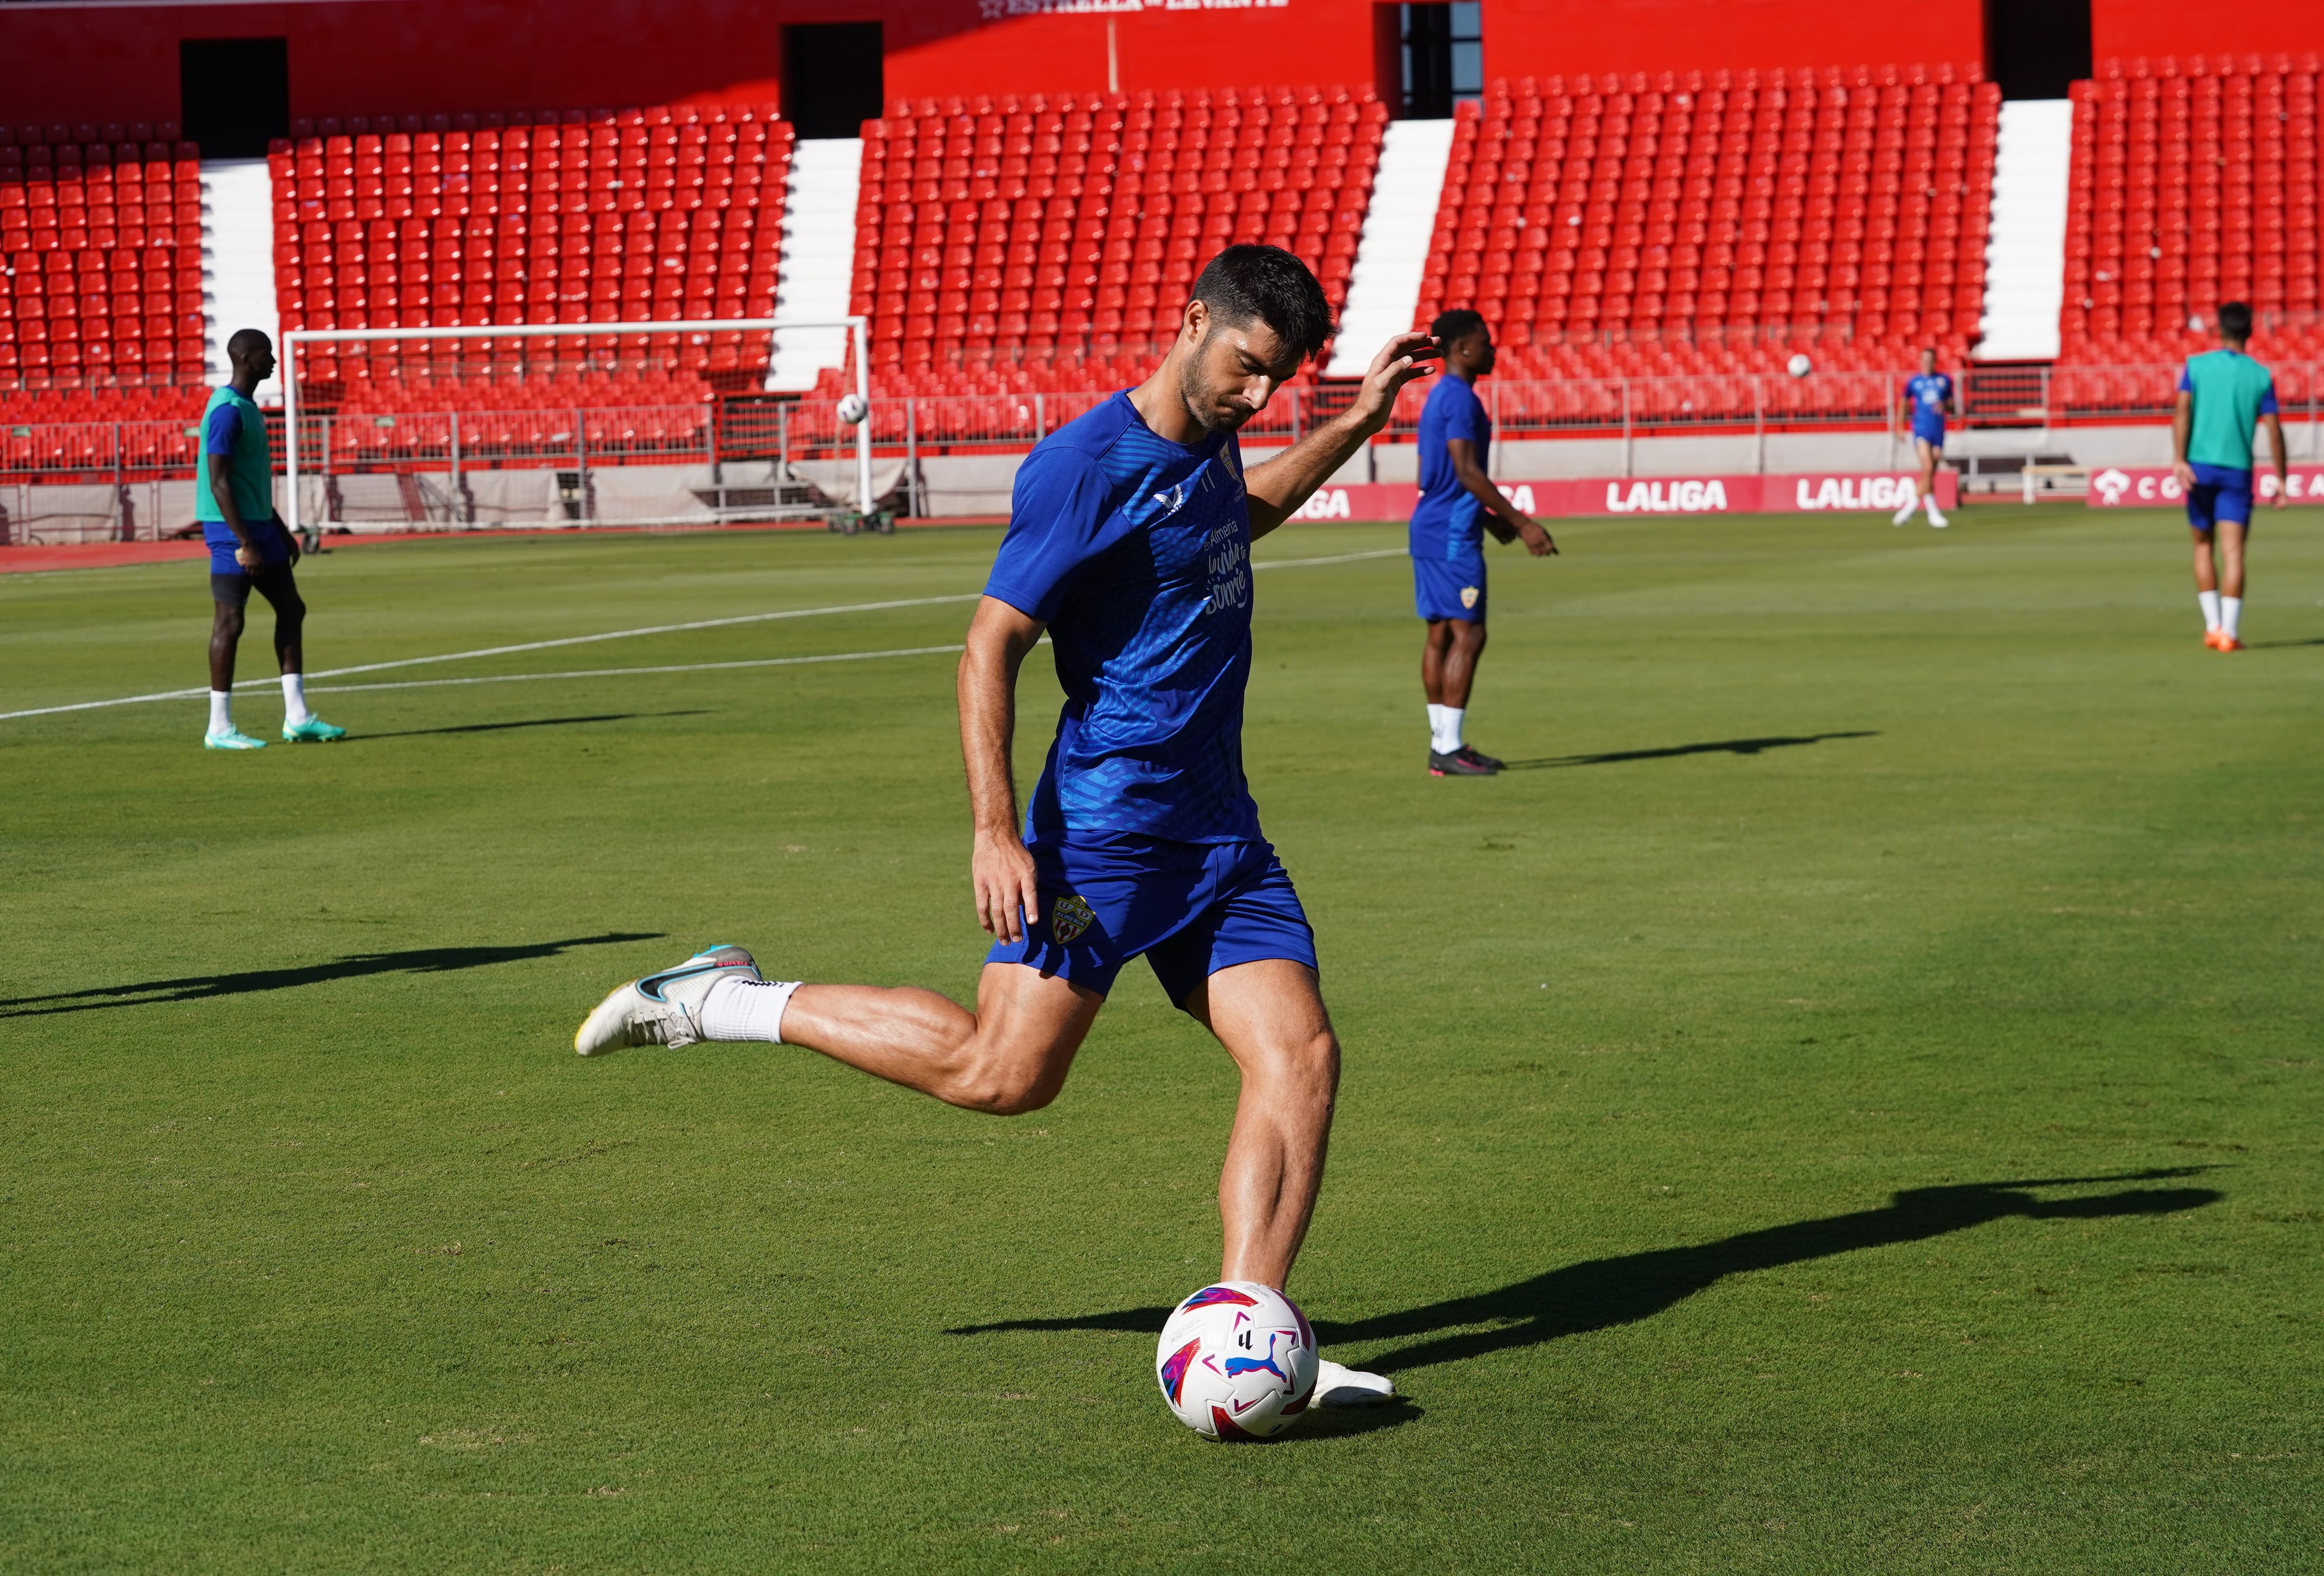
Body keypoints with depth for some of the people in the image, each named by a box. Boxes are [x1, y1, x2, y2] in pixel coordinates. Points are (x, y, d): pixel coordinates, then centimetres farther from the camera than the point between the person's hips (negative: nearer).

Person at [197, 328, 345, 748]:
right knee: (229, 621, -5)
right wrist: (244, 544, -23)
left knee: (291, 610, 10)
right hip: (231, 529, -10)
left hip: (258, 526, 10)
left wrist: (281, 532, 23)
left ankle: (297, 718, 12)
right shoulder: (227, 411, -17)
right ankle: (219, 729, 1)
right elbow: (219, 484, -21)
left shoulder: (248, 407, 15)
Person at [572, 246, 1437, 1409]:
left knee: (1302, 1055, -7)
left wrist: (1357, 422, 32)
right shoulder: (1087, 464, -14)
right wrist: (995, 831, -21)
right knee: (1001, 1072, -13)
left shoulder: (1207, 444, 13)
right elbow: (990, 646, -15)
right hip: (1106, 822, -8)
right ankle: (722, 1004, 1)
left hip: (1219, 831, 8)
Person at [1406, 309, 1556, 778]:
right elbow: (1467, 472, -21)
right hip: (1453, 533, -10)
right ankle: (1449, 749, -10)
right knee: (1467, 635, -9)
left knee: (1440, 634, 10)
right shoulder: (1461, 399, -14)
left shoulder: (1438, 397, 17)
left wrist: (1490, 519, 27)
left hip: (1429, 528, 10)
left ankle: (1442, 743, 12)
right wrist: (1522, 524, -20)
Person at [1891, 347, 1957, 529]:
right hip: (1921, 430, -3)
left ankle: (1911, 504, 24)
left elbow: (1953, 406, 13)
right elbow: (1904, 402, 15)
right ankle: (1934, 513, -14)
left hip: (1938, 432, 3)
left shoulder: (1945, 381, 9)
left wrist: (1945, 406, -10)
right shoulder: (1913, 382, 4)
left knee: (1931, 474, 6)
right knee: (1928, 469, -17)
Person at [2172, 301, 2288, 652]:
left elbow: (2182, 412, -9)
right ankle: (2229, 632, -14)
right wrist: (2280, 479, 6)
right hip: (2238, 469, -1)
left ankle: (2213, 625, 11)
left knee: (2203, 546, 16)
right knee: (2233, 553, -4)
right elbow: (2274, 430, 0)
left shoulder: (2197, 366, 3)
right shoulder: (2261, 376, 4)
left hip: (2200, 466, 1)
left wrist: (2179, 460, -14)